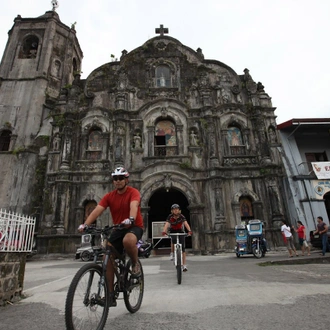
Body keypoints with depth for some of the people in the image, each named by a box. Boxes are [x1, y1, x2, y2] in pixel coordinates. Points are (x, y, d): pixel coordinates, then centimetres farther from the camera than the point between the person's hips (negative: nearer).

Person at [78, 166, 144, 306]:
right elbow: (97, 210, -15)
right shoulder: (109, 196, -2)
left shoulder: (133, 192, -14)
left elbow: (134, 206, -34)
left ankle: (135, 263, -6)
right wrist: (85, 224, -31)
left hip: (134, 226, -5)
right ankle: (110, 295, 12)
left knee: (128, 241, -38)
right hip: (118, 229, 5)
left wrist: (131, 219, -55)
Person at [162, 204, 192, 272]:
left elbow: (186, 223, -36)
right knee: (173, 240, -33)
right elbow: (167, 224, -34)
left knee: (183, 248, -7)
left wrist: (189, 230, -55)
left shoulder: (182, 216, -21)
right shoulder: (170, 217, -20)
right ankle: (172, 253, -7)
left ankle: (184, 265, 0)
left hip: (180, 231, 0)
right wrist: (164, 231, -54)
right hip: (173, 231, 0)